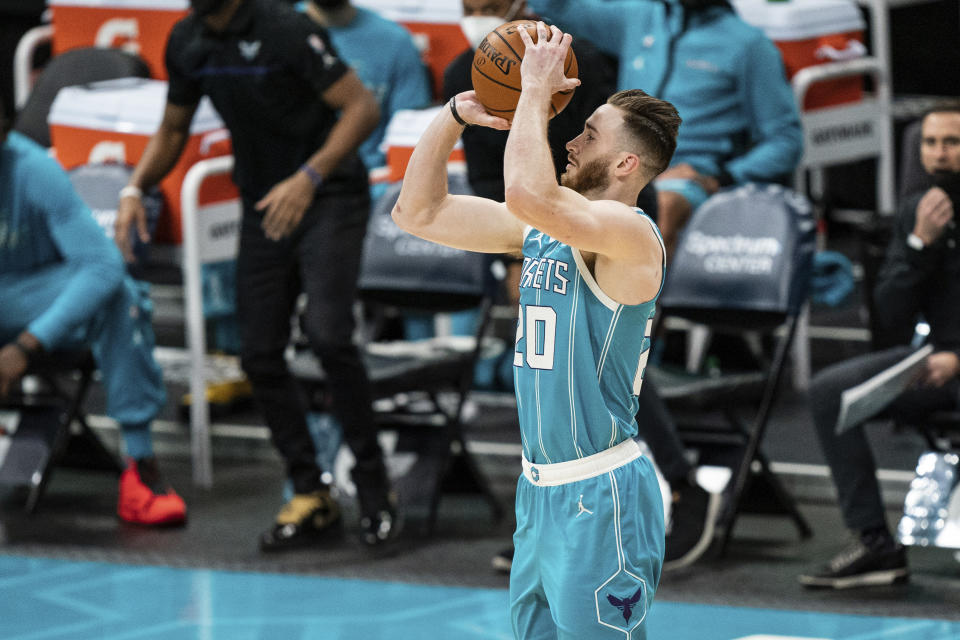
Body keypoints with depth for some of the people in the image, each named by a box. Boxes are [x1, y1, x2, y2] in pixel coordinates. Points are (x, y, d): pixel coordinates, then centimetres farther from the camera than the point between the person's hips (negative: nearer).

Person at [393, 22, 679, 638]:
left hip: (600, 497, -9)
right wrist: (456, 114, 4)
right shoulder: (543, 229, 11)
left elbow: (528, 194, -35)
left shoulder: (630, 232, -16)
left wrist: (537, 90, -22)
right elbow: (418, 212, 15)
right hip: (540, 492, 9)